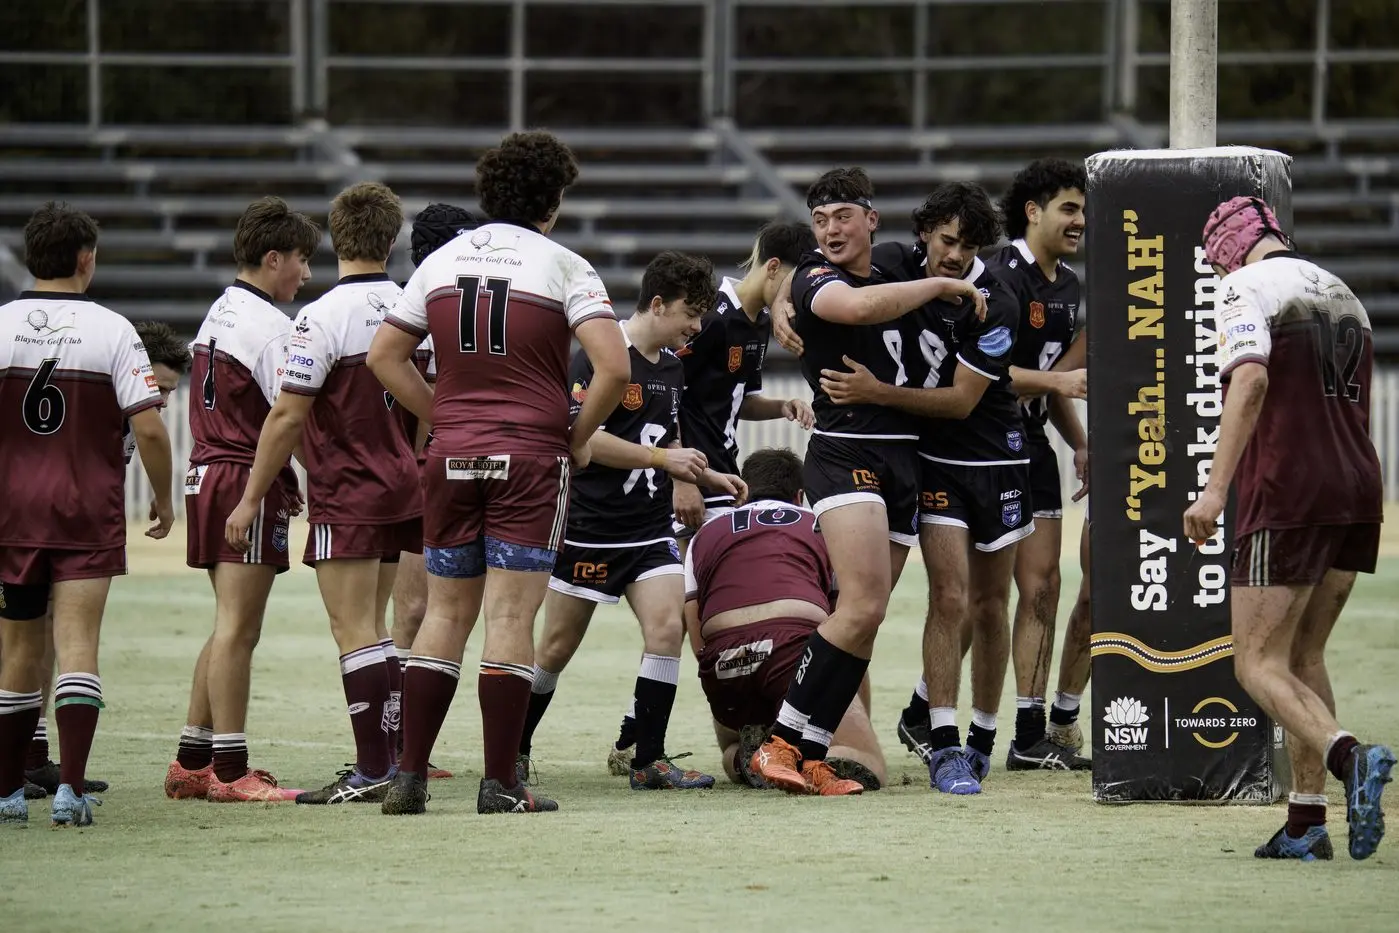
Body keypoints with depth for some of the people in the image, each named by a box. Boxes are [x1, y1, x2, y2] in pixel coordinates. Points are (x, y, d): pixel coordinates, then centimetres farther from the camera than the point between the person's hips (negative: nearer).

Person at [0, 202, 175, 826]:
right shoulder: (113, 331, -5)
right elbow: (148, 428, -8)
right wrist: (163, 500, 6)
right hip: (89, 513, -2)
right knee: (77, 645, -5)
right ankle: (70, 788, -16)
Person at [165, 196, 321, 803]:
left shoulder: (218, 314, 16)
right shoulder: (268, 325, -14)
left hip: (207, 475, 10)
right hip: (250, 482, -10)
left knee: (230, 627, 14)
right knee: (237, 628, -9)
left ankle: (192, 763, 16)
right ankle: (230, 772, -9)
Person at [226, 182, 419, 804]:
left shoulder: (322, 317, -16)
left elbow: (287, 416, -15)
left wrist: (252, 498, -8)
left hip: (347, 496, -7)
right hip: (404, 490, 7)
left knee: (354, 631, -5)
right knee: (372, 630, 15)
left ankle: (372, 771, -7)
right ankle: (395, 759, 15)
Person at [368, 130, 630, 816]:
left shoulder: (441, 262, 9)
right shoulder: (563, 267, -5)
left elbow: (384, 356, 13)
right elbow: (613, 367, -14)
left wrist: (442, 419, 14)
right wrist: (578, 438, -1)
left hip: (452, 456, 4)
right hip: (530, 458, -4)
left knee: (445, 616, 10)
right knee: (510, 618, -4)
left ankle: (409, 776, 5)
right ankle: (500, 785, -5)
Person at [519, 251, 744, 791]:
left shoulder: (673, 367, 12)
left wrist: (708, 476, 14)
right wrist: (661, 458, -20)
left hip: (650, 530, 6)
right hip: (588, 527, -6)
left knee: (667, 628, -12)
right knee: (557, 646, 3)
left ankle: (648, 761, -7)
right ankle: (514, 748, 22)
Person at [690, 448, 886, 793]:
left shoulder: (704, 536, 28)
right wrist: (861, 723, 37)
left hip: (724, 662, 3)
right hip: (799, 645, -2)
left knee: (733, 754, 32)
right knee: (870, 770, 5)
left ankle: (749, 754, -4)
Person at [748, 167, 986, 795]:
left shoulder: (890, 276, 19)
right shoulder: (814, 279, -5)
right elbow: (859, 306, -28)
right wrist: (943, 285, -17)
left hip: (903, 457, 8)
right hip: (845, 454, -8)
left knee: (864, 615, 2)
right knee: (864, 606, -21)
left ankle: (812, 755, 4)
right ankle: (781, 742, -18)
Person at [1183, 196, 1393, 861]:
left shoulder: (1245, 289, -4)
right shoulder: (1342, 295, 19)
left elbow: (1251, 380, -21)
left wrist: (1216, 488, -25)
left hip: (1286, 499, -7)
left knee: (1260, 666, -4)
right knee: (1304, 658, 15)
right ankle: (1306, 823, 9)